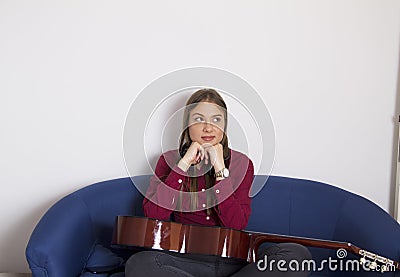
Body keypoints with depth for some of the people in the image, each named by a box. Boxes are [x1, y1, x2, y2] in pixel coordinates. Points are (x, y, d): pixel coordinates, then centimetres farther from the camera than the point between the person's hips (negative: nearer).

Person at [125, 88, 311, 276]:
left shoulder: (242, 164, 3)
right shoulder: (170, 160, 4)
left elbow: (237, 225, -11)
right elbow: (153, 216, -13)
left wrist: (220, 169, -15)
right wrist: (185, 164, -14)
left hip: (233, 260, 1)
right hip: (186, 259, 0)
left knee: (297, 254, -26)